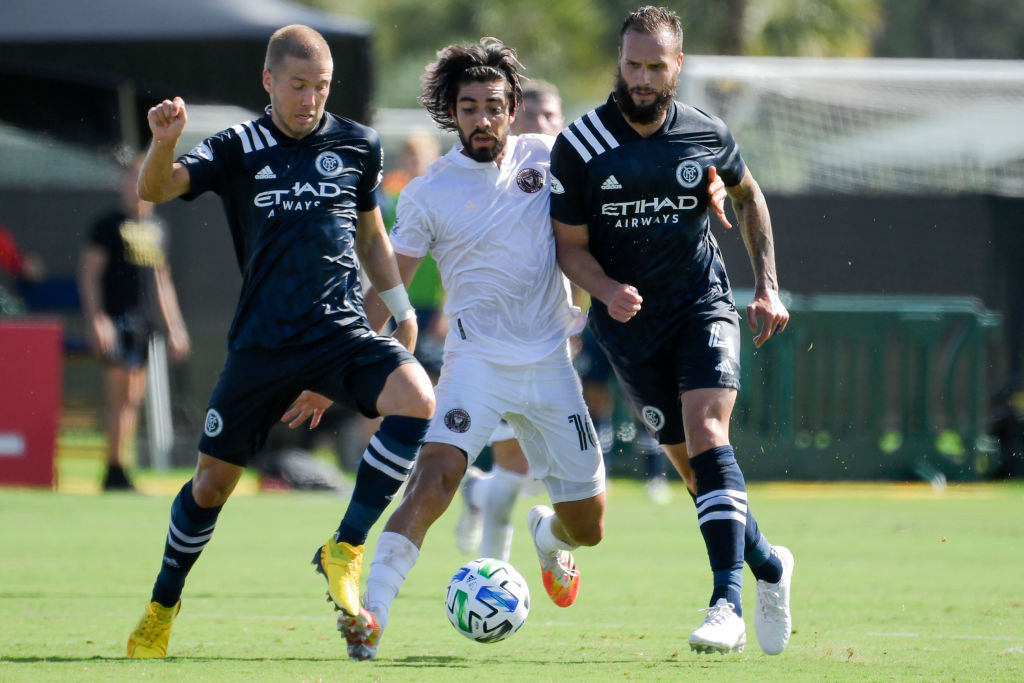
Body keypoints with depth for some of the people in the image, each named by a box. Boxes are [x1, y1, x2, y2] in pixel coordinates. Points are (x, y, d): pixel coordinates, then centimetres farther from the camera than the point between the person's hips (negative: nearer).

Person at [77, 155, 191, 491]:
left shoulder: (157, 228, 18)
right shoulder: (108, 225, -3)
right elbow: (88, 274, -6)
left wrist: (175, 327, 21)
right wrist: (96, 321, -15)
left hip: (145, 322, 7)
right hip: (117, 321, -7)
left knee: (133, 399, 6)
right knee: (122, 395, -11)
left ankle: (117, 475, 10)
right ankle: (114, 472, -9)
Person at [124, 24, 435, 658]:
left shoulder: (358, 145, 7)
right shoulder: (237, 149, 0)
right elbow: (155, 190, -14)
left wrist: (402, 307, 20)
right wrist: (163, 144, -34)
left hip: (344, 332, 1)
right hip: (264, 340, -1)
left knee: (417, 398, -27)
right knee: (213, 481, 4)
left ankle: (345, 549, -15)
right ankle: (162, 607, 27)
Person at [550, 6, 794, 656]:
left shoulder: (708, 136, -3)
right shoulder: (579, 146, -8)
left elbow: (749, 195, 17)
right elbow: (571, 245, -2)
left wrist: (768, 287, 11)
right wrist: (607, 289, -23)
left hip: (703, 307, -1)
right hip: (630, 323, 1)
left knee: (706, 432, -22)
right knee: (690, 460, 3)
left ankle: (728, 599, -28)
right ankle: (769, 566, 27)